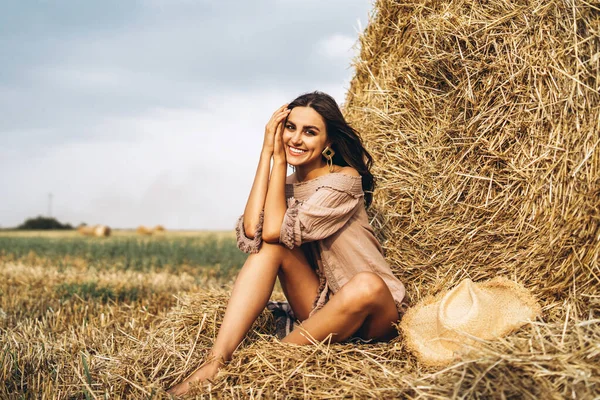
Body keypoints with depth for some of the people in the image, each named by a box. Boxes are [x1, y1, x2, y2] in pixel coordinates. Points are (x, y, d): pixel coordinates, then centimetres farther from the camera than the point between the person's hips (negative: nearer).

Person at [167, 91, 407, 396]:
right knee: (272, 245, -19)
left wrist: (279, 158, -17)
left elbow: (274, 229, -24)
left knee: (366, 285, -39)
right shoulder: (285, 185, 2)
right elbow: (251, 233, -21)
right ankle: (215, 362, -29)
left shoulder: (344, 179, -15)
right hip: (319, 305, 5)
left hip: (375, 313, -5)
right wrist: (267, 152, -16)